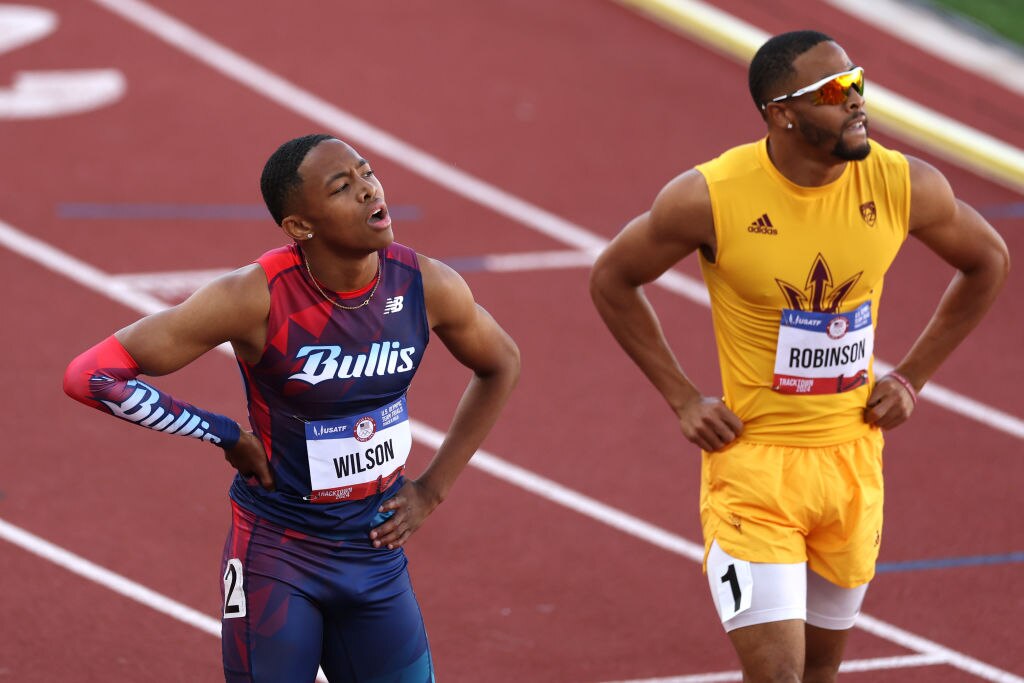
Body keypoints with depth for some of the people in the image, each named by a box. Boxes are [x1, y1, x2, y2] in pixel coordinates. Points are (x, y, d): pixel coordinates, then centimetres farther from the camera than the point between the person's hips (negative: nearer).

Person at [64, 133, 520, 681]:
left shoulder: (427, 287, -10)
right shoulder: (257, 298, -23)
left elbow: (500, 366, 12)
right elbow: (90, 376, -23)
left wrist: (432, 490, 6)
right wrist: (226, 435, -17)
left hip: (377, 554, 4)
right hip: (278, 557, -4)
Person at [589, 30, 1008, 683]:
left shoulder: (906, 187, -10)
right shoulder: (711, 198, -17)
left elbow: (988, 262, 10)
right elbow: (612, 279, -1)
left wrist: (911, 380, 6)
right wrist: (682, 398, -4)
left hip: (852, 457, 4)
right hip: (753, 461, -4)